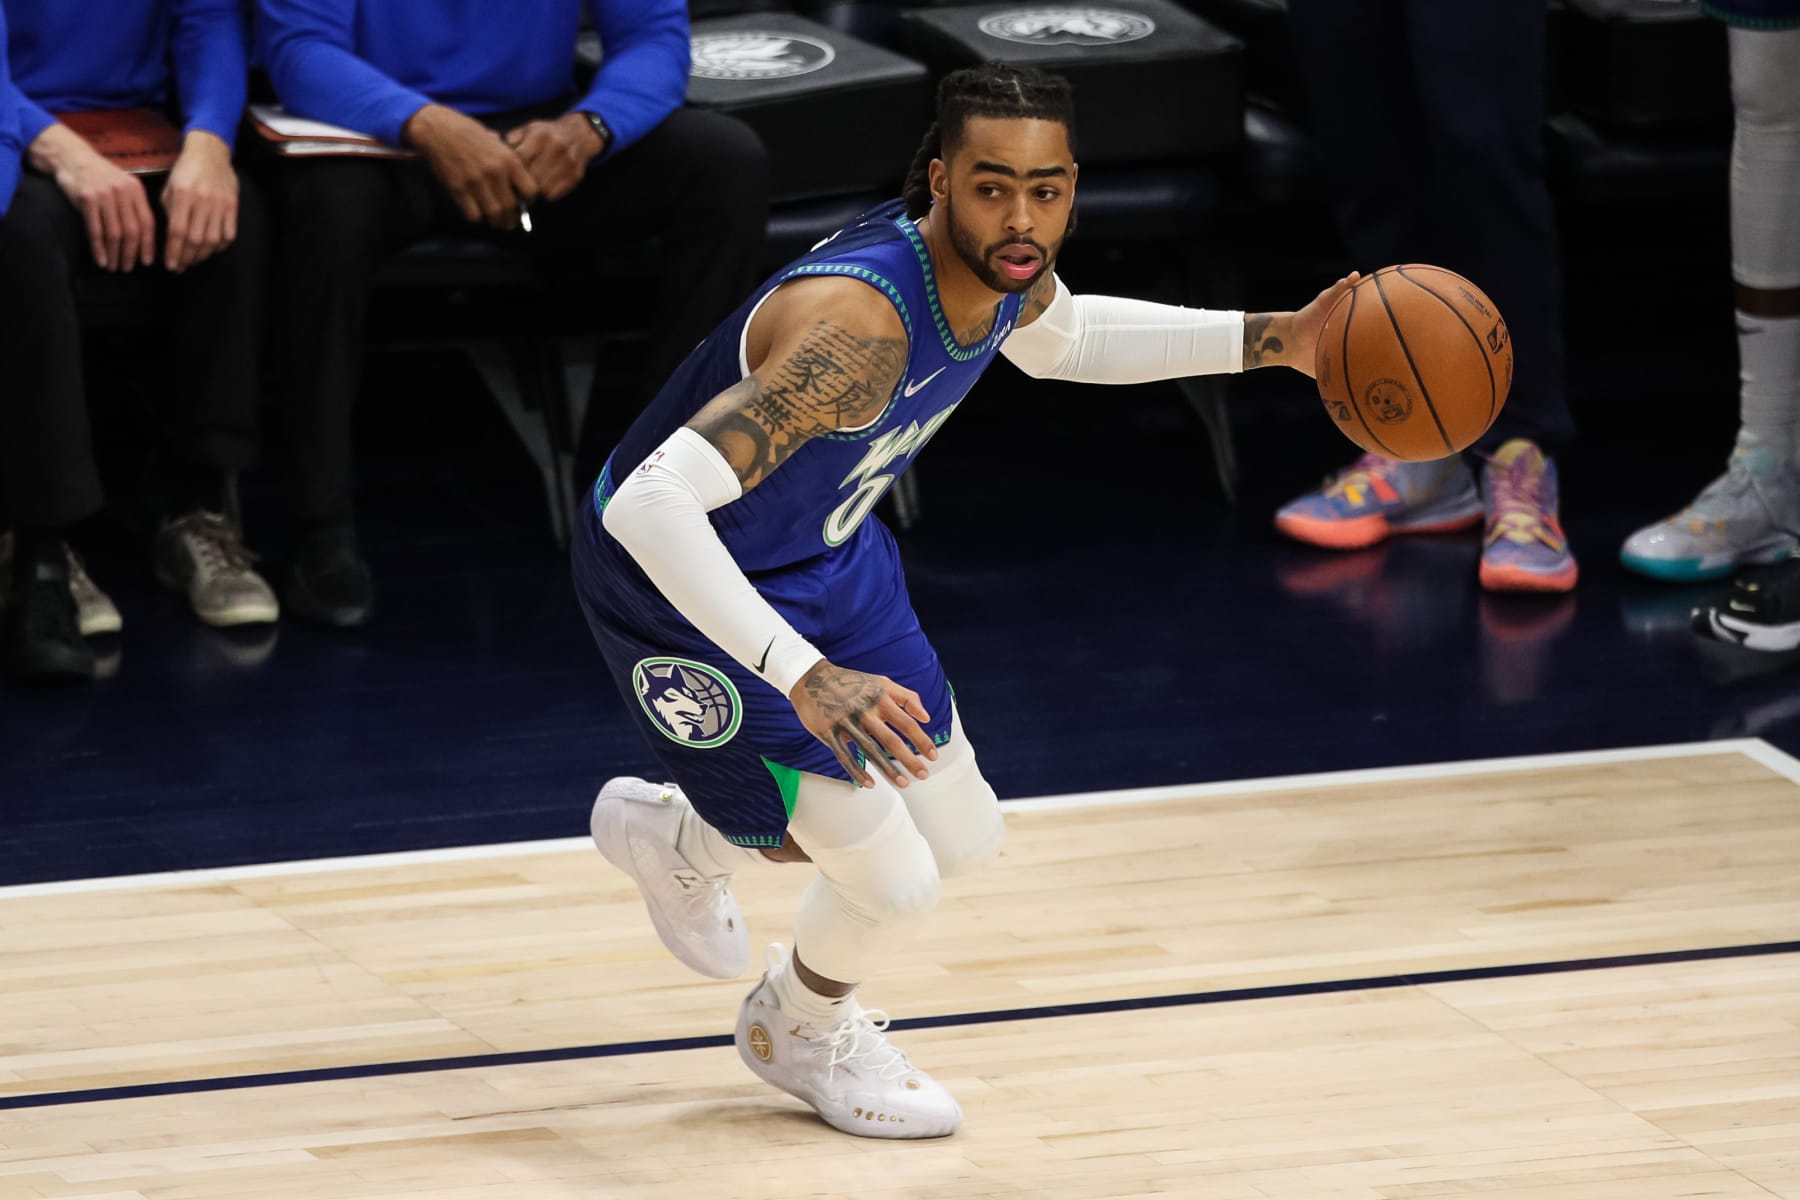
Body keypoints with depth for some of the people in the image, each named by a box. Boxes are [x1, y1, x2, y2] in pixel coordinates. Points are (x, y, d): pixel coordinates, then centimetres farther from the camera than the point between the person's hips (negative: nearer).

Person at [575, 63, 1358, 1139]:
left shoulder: (1004, 271, -15)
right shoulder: (856, 321, -42)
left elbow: (1061, 337, 14)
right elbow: (651, 503, -49)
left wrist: (1273, 341, 4)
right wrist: (803, 677, -57)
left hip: (827, 554, 8)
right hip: (680, 579, -8)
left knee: (962, 838, 16)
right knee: (895, 885, -9)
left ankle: (676, 840, 42)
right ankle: (801, 1031, 28)